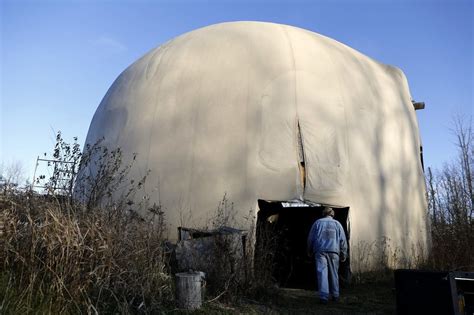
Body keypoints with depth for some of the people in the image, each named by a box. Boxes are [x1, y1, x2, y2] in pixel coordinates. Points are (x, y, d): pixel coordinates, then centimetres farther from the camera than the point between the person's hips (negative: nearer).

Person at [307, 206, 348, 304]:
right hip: (333, 252, 2)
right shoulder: (337, 224, 10)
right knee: (334, 274, 14)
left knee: (322, 273, -5)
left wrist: (310, 251, 21)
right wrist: (344, 254, 15)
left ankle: (324, 297, -11)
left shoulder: (318, 223, 7)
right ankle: (335, 295, 22)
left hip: (320, 251, -2)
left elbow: (311, 238, 9)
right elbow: (343, 240, 8)